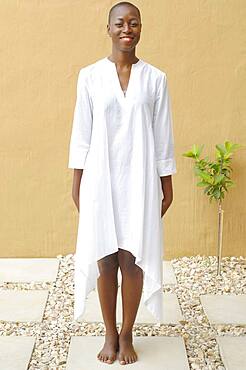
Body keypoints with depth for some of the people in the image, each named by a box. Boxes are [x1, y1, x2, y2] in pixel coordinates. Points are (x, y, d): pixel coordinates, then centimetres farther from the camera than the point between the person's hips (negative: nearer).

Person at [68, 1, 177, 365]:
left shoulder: (155, 78, 2)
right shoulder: (89, 76, 1)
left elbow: (163, 135, 4)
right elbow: (81, 132, 3)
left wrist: (167, 183, 3)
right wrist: (77, 179, 1)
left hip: (140, 178, 0)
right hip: (100, 177, 0)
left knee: (133, 258, 2)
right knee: (105, 257, 5)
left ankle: (127, 335, 19)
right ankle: (110, 334, 22)